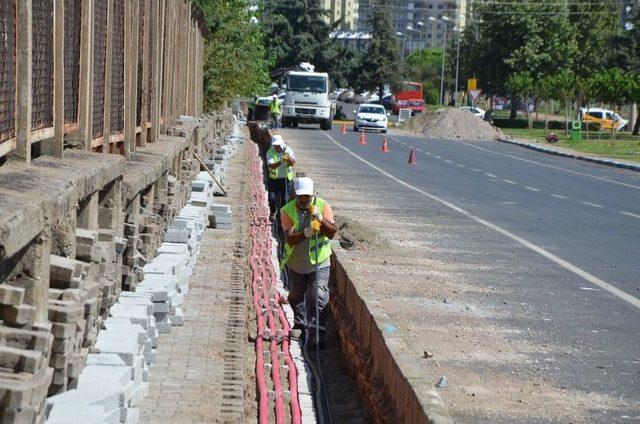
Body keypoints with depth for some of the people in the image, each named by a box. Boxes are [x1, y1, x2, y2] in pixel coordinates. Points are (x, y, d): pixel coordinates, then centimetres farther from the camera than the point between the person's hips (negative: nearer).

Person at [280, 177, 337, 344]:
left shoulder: (323, 205, -11)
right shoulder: (287, 210, -15)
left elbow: (332, 233, -16)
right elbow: (289, 239, -24)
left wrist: (320, 218, -31)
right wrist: (306, 233, -41)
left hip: (319, 261, -1)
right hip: (296, 261, 1)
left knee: (318, 296, -11)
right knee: (296, 296, 17)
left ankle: (315, 330, -4)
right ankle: (300, 324, 40)